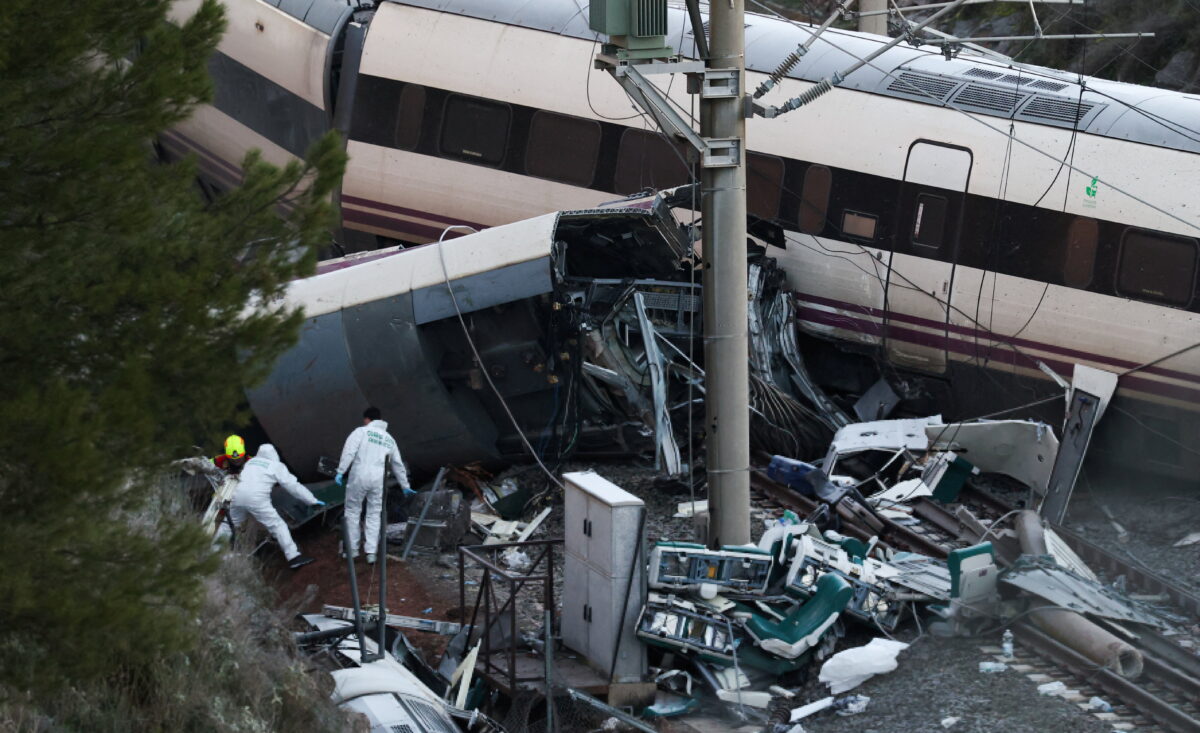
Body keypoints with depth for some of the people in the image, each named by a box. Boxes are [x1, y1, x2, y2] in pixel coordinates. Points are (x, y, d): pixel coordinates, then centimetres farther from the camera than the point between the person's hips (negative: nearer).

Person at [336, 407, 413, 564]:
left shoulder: (361, 431, 3)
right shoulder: (389, 439, 20)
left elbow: (349, 452, -10)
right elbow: (398, 465, 28)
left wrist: (340, 472, -11)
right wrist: (405, 486, 36)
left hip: (359, 477, -4)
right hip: (378, 480, 4)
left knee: (352, 512, 9)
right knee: (374, 515, 10)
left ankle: (352, 550, 10)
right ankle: (371, 552, 4)